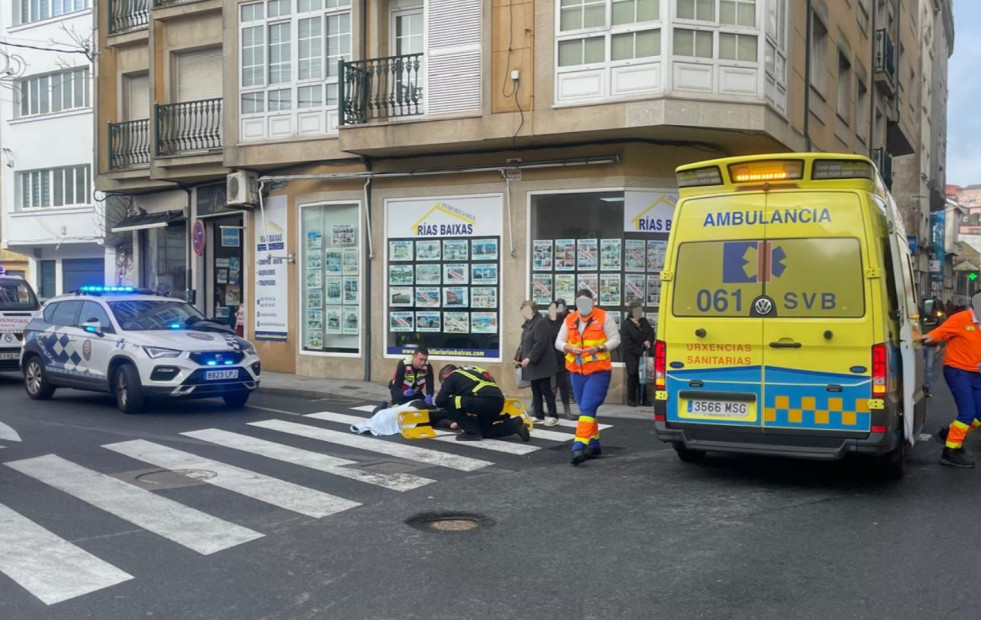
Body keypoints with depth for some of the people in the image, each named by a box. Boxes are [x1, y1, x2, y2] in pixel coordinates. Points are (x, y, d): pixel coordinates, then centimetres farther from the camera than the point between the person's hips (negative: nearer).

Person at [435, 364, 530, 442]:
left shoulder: (451, 377, 13)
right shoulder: (471, 371, 35)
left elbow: (440, 401, 6)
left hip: (484, 399, -8)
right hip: (498, 400, 8)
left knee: (449, 403, 5)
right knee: (485, 430, 27)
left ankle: (472, 432, 5)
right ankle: (513, 424, 9)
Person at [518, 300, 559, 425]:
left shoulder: (540, 323, -15)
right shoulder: (528, 324, 14)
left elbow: (540, 344, -23)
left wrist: (530, 358, -23)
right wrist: (520, 358, 14)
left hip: (542, 364, -9)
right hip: (533, 364, 9)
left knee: (545, 390, -5)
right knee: (536, 390, 11)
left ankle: (553, 416, 2)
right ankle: (539, 415, 17)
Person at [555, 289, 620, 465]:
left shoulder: (604, 317, -3)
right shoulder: (570, 319, 9)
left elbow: (615, 339, -2)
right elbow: (559, 342, 9)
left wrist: (599, 348, -18)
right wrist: (570, 348, -12)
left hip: (598, 371, -5)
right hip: (576, 371, 5)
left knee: (587, 409, -15)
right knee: (586, 409, 12)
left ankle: (579, 447, -21)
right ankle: (594, 444, 25)